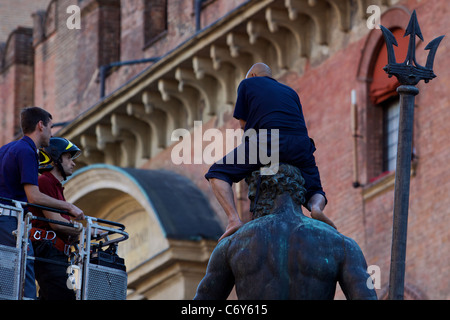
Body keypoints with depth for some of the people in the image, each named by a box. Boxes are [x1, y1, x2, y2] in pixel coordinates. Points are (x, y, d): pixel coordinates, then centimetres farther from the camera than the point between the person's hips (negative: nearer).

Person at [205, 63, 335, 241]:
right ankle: (316, 208, -15)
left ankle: (234, 219, -14)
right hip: (300, 145, 4)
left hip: (269, 141, -4)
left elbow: (244, 125, 19)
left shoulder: (247, 84, 23)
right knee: (315, 195, 23)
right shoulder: (290, 92, 34)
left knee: (217, 174, 10)